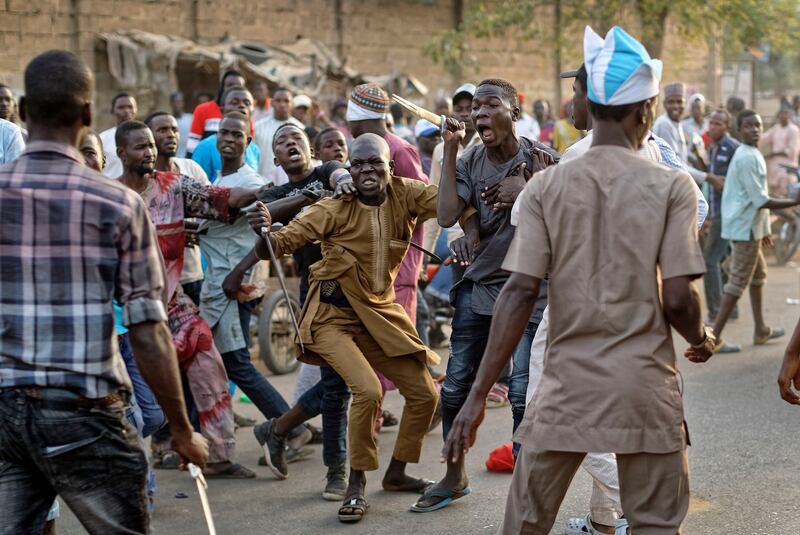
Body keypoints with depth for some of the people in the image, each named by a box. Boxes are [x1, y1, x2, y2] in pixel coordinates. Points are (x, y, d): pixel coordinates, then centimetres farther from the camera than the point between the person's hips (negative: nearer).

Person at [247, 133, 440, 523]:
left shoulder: (405, 195, -7)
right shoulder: (334, 209, -17)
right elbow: (280, 244, -20)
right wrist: (264, 233, -41)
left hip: (380, 313, 5)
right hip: (333, 315, -5)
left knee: (425, 394, 8)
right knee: (368, 390, -25)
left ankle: (396, 472, 30)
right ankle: (356, 486, -8)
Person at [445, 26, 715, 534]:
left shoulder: (547, 185, -1)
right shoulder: (672, 185, -5)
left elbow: (519, 293, -8)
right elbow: (677, 299, -10)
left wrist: (479, 395, -6)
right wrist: (701, 339, 13)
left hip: (568, 386, 1)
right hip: (645, 388, -1)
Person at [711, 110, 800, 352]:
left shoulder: (750, 154, 12)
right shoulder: (748, 158, -20)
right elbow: (761, 201, -22)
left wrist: (762, 230, 24)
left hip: (747, 226, 10)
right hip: (745, 229, -10)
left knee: (758, 275, 20)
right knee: (737, 284, -6)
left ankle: (761, 330, 30)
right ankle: (715, 337, -5)